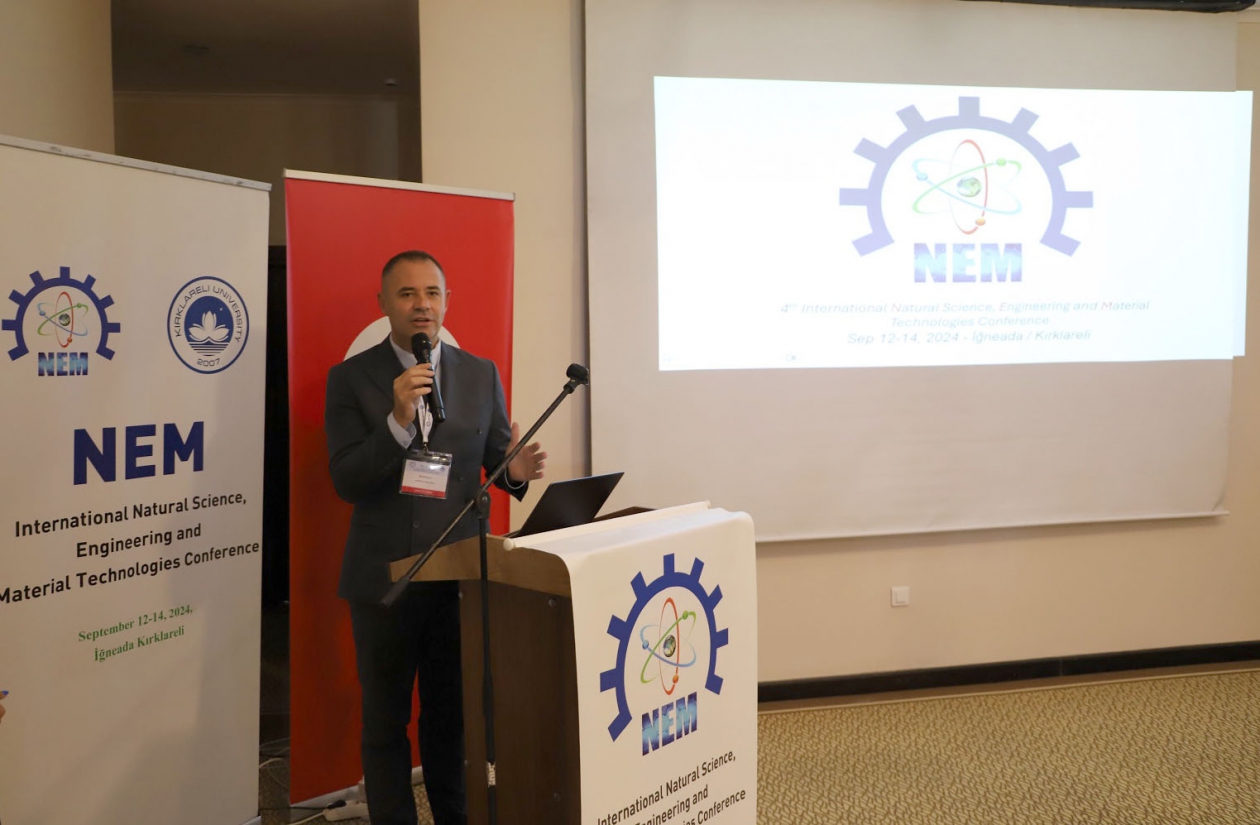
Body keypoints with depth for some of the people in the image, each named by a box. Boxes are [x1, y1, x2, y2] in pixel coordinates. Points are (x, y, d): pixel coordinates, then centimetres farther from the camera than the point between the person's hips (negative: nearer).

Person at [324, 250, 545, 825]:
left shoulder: (481, 374, 3)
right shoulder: (350, 378, -4)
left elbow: (495, 459, 5)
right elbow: (345, 481, -11)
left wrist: (515, 469, -19)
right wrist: (398, 420, -25)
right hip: (383, 576, -1)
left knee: (453, 715, 14)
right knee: (385, 722, 13)